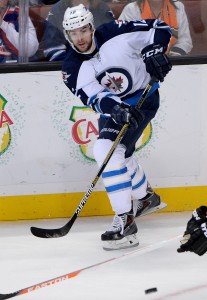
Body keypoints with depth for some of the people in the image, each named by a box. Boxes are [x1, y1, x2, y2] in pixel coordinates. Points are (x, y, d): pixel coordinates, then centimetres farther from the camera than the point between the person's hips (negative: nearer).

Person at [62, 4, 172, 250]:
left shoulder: (116, 34, -20)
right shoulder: (72, 68, -11)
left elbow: (159, 29, -11)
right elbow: (94, 98, -23)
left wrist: (154, 52, -28)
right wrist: (116, 108, -42)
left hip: (142, 98, -7)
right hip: (111, 108, 7)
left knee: (108, 150, -23)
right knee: (118, 153, 22)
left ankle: (125, 220, -26)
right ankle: (145, 196, 54)